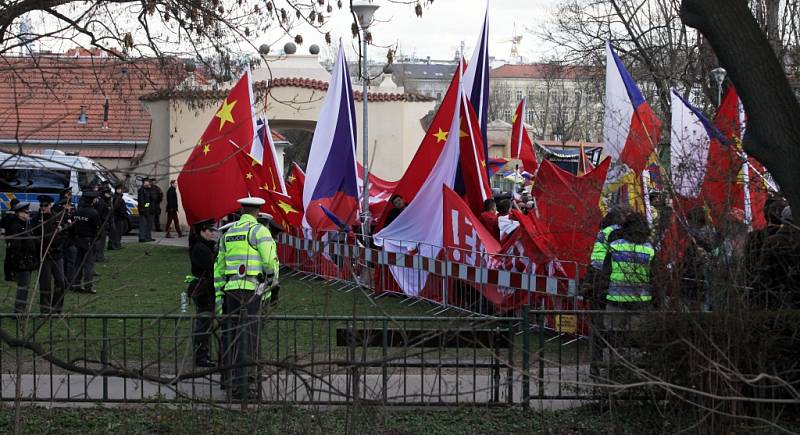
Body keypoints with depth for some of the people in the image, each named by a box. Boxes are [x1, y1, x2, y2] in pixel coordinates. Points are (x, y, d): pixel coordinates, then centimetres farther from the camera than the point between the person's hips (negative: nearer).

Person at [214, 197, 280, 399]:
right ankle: (240, 385, -9)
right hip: (252, 289, -6)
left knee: (230, 335, 15)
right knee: (246, 337, -6)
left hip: (230, 289, 6)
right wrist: (272, 280, 9)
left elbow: (219, 266, 21)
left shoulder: (228, 232, 18)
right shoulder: (259, 231, -2)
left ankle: (228, 377, 25)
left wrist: (218, 295, 24)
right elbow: (271, 261, -11)